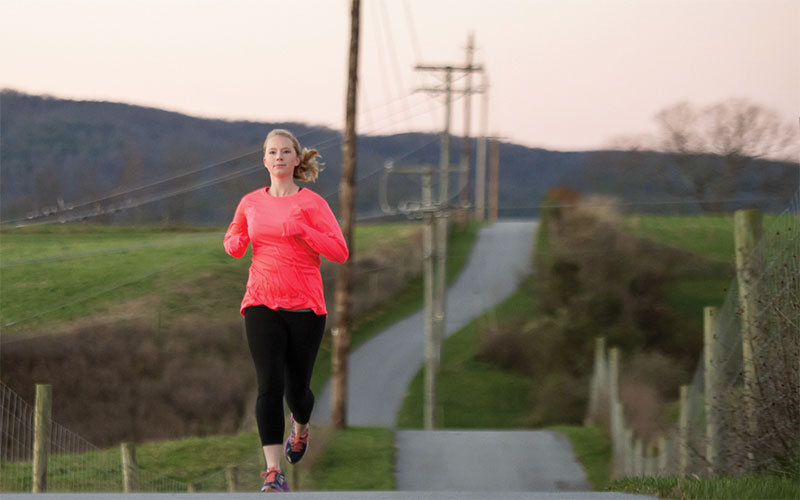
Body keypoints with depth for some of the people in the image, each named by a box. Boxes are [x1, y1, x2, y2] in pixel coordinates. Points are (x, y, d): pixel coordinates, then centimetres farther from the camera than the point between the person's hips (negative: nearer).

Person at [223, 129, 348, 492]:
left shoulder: (311, 203, 0)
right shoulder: (250, 203, 9)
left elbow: (339, 252, -6)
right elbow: (232, 241, 24)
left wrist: (302, 231, -18)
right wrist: (236, 243, 0)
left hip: (305, 305, -1)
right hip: (261, 302, 1)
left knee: (297, 388, 8)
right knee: (270, 385, -13)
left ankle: (300, 429, 45)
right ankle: (273, 472, -15)